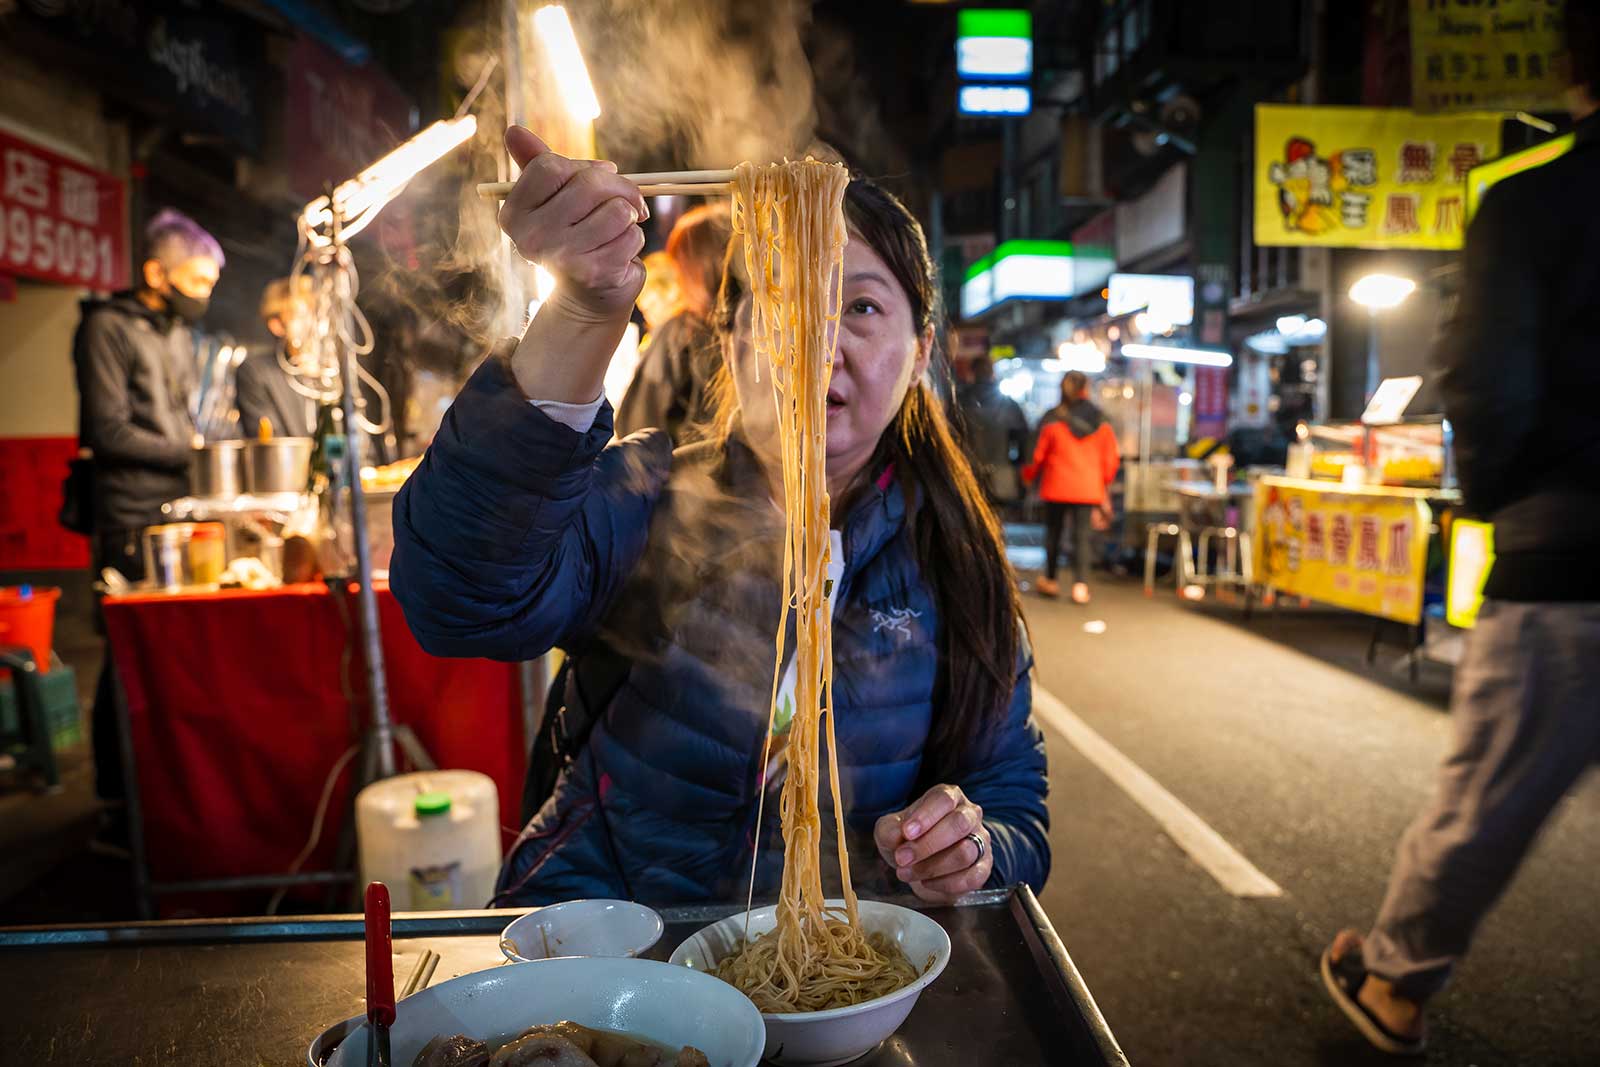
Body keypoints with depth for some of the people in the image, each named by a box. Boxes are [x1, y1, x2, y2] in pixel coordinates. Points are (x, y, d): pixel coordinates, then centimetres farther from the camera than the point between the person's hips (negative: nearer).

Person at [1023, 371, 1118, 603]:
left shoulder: (1052, 419, -7)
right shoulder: (1101, 422, 1)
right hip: (1088, 488, 1)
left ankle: (1050, 580, 22)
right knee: (1082, 536, 2)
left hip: (1057, 486, -1)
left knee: (1053, 532, 13)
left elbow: (1039, 455, -2)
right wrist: (1104, 484, 21)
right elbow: (1110, 457, 6)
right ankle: (1080, 585, -8)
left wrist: (1029, 475, 18)